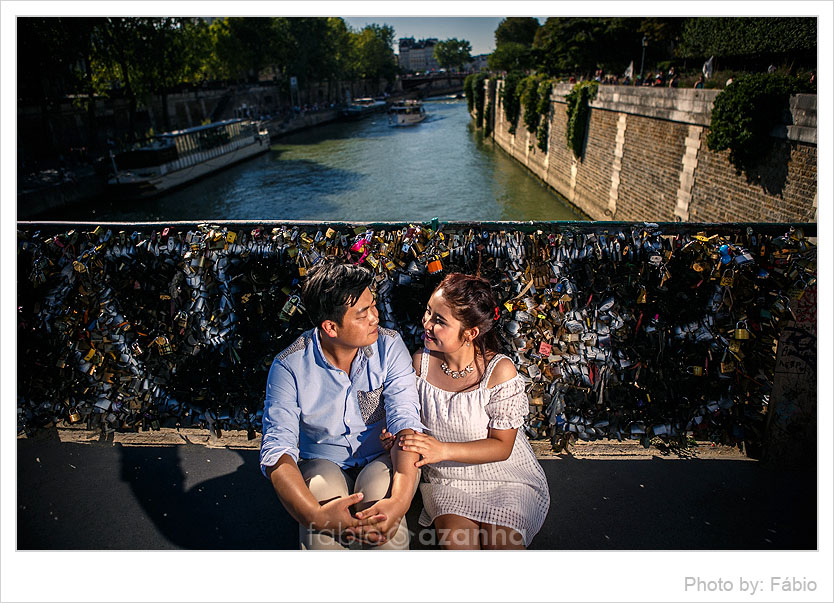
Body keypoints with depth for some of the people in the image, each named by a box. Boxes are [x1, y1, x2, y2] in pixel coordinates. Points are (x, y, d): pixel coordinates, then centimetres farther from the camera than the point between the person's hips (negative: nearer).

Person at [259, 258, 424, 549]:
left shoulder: (389, 346, -12)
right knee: (323, 489, -33)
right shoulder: (290, 366, -14)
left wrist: (399, 501, -38)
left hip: (383, 460, 1)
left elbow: (406, 422, -21)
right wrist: (315, 515, -37)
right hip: (323, 463, 0)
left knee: (380, 488, -33)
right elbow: (277, 448, -20)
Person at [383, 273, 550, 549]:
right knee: (455, 539, -24)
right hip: (447, 480, 2)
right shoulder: (421, 362, -6)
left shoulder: (500, 370, -18)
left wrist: (443, 450, -27)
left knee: (500, 542, -24)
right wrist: (399, 439, -17)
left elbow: (502, 446, -15)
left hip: (505, 477, -2)